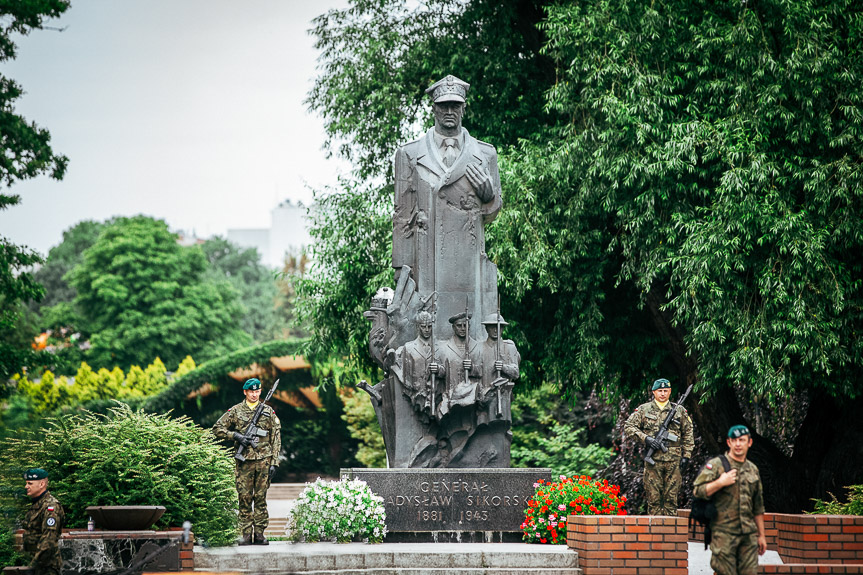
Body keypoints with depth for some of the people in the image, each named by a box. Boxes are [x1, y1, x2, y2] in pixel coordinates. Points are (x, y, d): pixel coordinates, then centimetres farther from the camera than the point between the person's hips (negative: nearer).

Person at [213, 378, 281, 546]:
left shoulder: (268, 412, 9)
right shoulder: (235, 411, 6)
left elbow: (276, 438, 7)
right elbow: (217, 428, 6)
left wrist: (274, 462, 0)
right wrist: (236, 436, -8)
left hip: (263, 461, 1)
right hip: (244, 461, -1)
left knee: (261, 498, 3)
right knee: (245, 498, 0)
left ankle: (259, 533, 6)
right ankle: (246, 534, 4)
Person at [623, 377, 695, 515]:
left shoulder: (680, 411, 11)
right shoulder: (643, 410, 6)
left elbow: (688, 434, 15)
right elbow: (628, 427, 3)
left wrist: (686, 456, 7)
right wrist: (646, 439, -10)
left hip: (673, 461, 1)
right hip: (653, 461, -1)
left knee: (671, 497, 2)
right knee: (653, 497, 0)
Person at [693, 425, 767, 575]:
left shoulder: (753, 470, 17)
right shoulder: (716, 465, -1)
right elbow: (697, 491, -9)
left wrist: (761, 535, 20)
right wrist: (720, 483, -16)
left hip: (749, 534, 5)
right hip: (724, 534, -5)